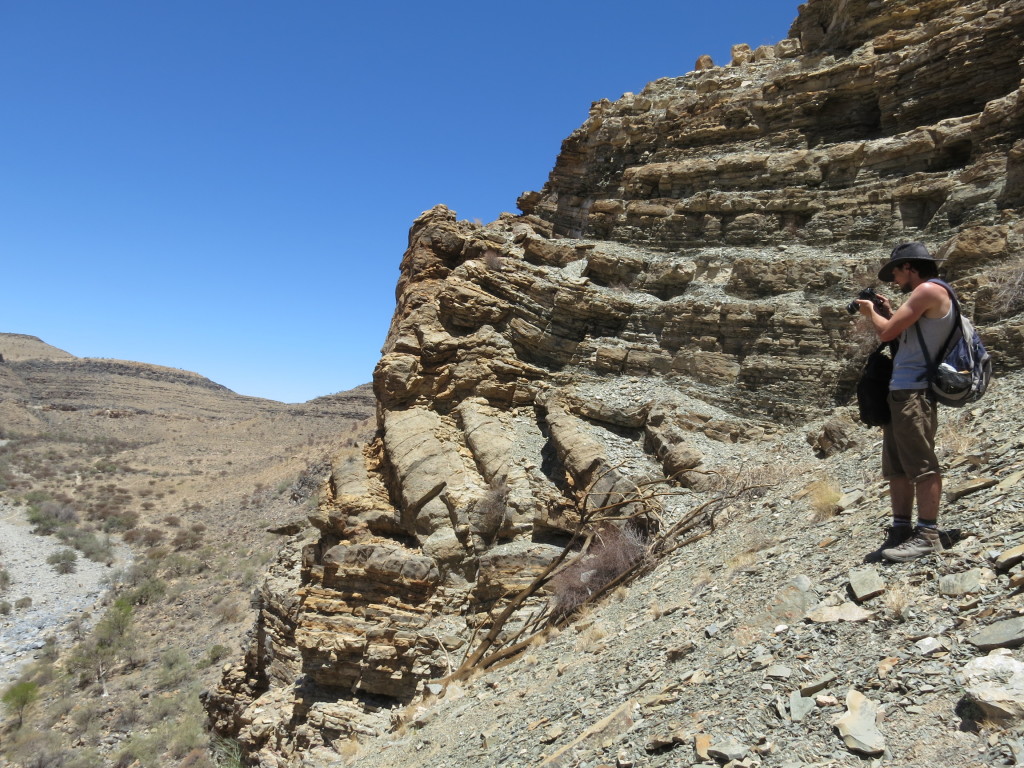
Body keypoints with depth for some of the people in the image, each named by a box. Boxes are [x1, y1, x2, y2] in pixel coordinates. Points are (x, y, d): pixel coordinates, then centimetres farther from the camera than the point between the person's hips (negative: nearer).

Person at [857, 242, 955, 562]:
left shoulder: (929, 290, -7)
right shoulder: (923, 296, 23)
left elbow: (887, 332, -12)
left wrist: (871, 312, 7)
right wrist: (888, 312, 21)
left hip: (914, 391, -10)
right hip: (900, 391, 10)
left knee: (921, 464, -9)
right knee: (896, 467, 10)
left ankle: (927, 534, -7)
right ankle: (901, 530, 15)